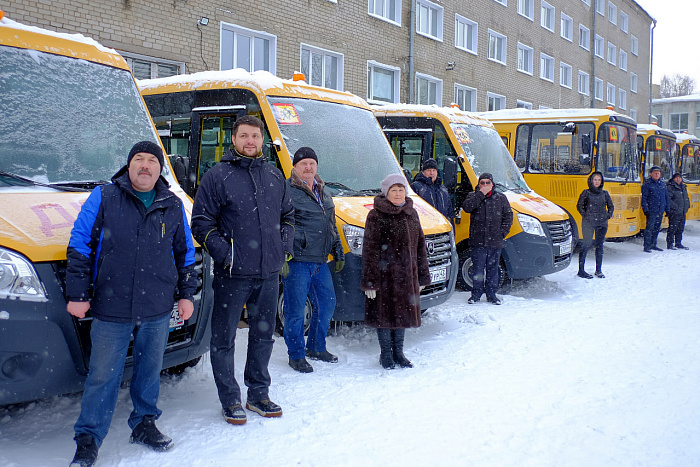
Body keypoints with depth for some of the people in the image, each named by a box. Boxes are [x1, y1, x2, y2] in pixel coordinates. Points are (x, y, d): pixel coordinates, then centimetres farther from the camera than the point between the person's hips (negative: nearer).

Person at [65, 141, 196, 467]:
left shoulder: (173, 206, 9)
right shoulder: (104, 198, 0)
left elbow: (185, 253, 16)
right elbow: (79, 247, -1)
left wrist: (186, 294, 11)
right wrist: (77, 294, -5)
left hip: (158, 309, 3)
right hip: (110, 309, -3)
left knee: (150, 369, 14)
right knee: (102, 376, 1)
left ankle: (144, 424, 32)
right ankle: (88, 441, 15)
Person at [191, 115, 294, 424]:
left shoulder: (275, 176, 12)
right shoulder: (217, 176, -4)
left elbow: (287, 215, 23)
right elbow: (201, 222, -4)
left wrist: (285, 245, 8)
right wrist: (223, 252, -13)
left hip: (270, 273, 5)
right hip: (232, 274, -5)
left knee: (263, 335, 14)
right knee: (224, 338, 2)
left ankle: (258, 394, 28)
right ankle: (230, 400, 16)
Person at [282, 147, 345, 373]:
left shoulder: (323, 192, 18)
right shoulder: (286, 191, -7)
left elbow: (332, 225, 26)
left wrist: (338, 252, 24)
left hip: (320, 261, 8)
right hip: (296, 261, -8)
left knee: (327, 304, 14)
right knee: (296, 310, -1)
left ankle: (316, 347, 31)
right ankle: (296, 356, 12)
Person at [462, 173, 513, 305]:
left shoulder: (501, 198, 9)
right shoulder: (473, 196, 6)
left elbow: (508, 215, 10)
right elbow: (466, 207, -15)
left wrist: (503, 232, -2)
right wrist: (481, 194, -15)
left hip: (495, 242, 1)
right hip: (478, 241, -1)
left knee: (493, 268, 8)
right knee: (477, 269, 1)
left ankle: (491, 294, 17)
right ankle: (476, 293, 13)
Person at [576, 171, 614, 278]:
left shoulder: (605, 193, 10)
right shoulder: (586, 193, 1)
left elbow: (611, 206, 19)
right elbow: (579, 205, 4)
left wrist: (609, 215, 5)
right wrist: (584, 215, -6)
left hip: (602, 223, 4)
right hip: (588, 223, -3)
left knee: (599, 246, 7)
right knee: (586, 245, -6)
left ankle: (598, 270, 16)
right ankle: (581, 270, -1)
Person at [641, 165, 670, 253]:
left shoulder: (662, 184, 15)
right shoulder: (647, 184, -2)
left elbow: (666, 197, 21)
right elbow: (644, 198, -6)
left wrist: (667, 209, 16)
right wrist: (645, 209, -14)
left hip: (660, 211, 6)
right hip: (651, 211, -6)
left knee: (657, 228, 11)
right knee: (649, 228, -8)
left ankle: (653, 245, 20)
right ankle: (647, 246, -5)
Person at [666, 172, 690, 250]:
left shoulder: (683, 187, 18)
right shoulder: (670, 187, -8)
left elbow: (686, 198, 28)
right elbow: (667, 199, -17)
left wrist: (687, 205, 12)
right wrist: (675, 207, -20)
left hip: (683, 212, 8)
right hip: (674, 212, -8)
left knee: (680, 228, 13)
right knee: (672, 228, -6)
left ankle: (678, 244, 22)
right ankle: (669, 244, 0)